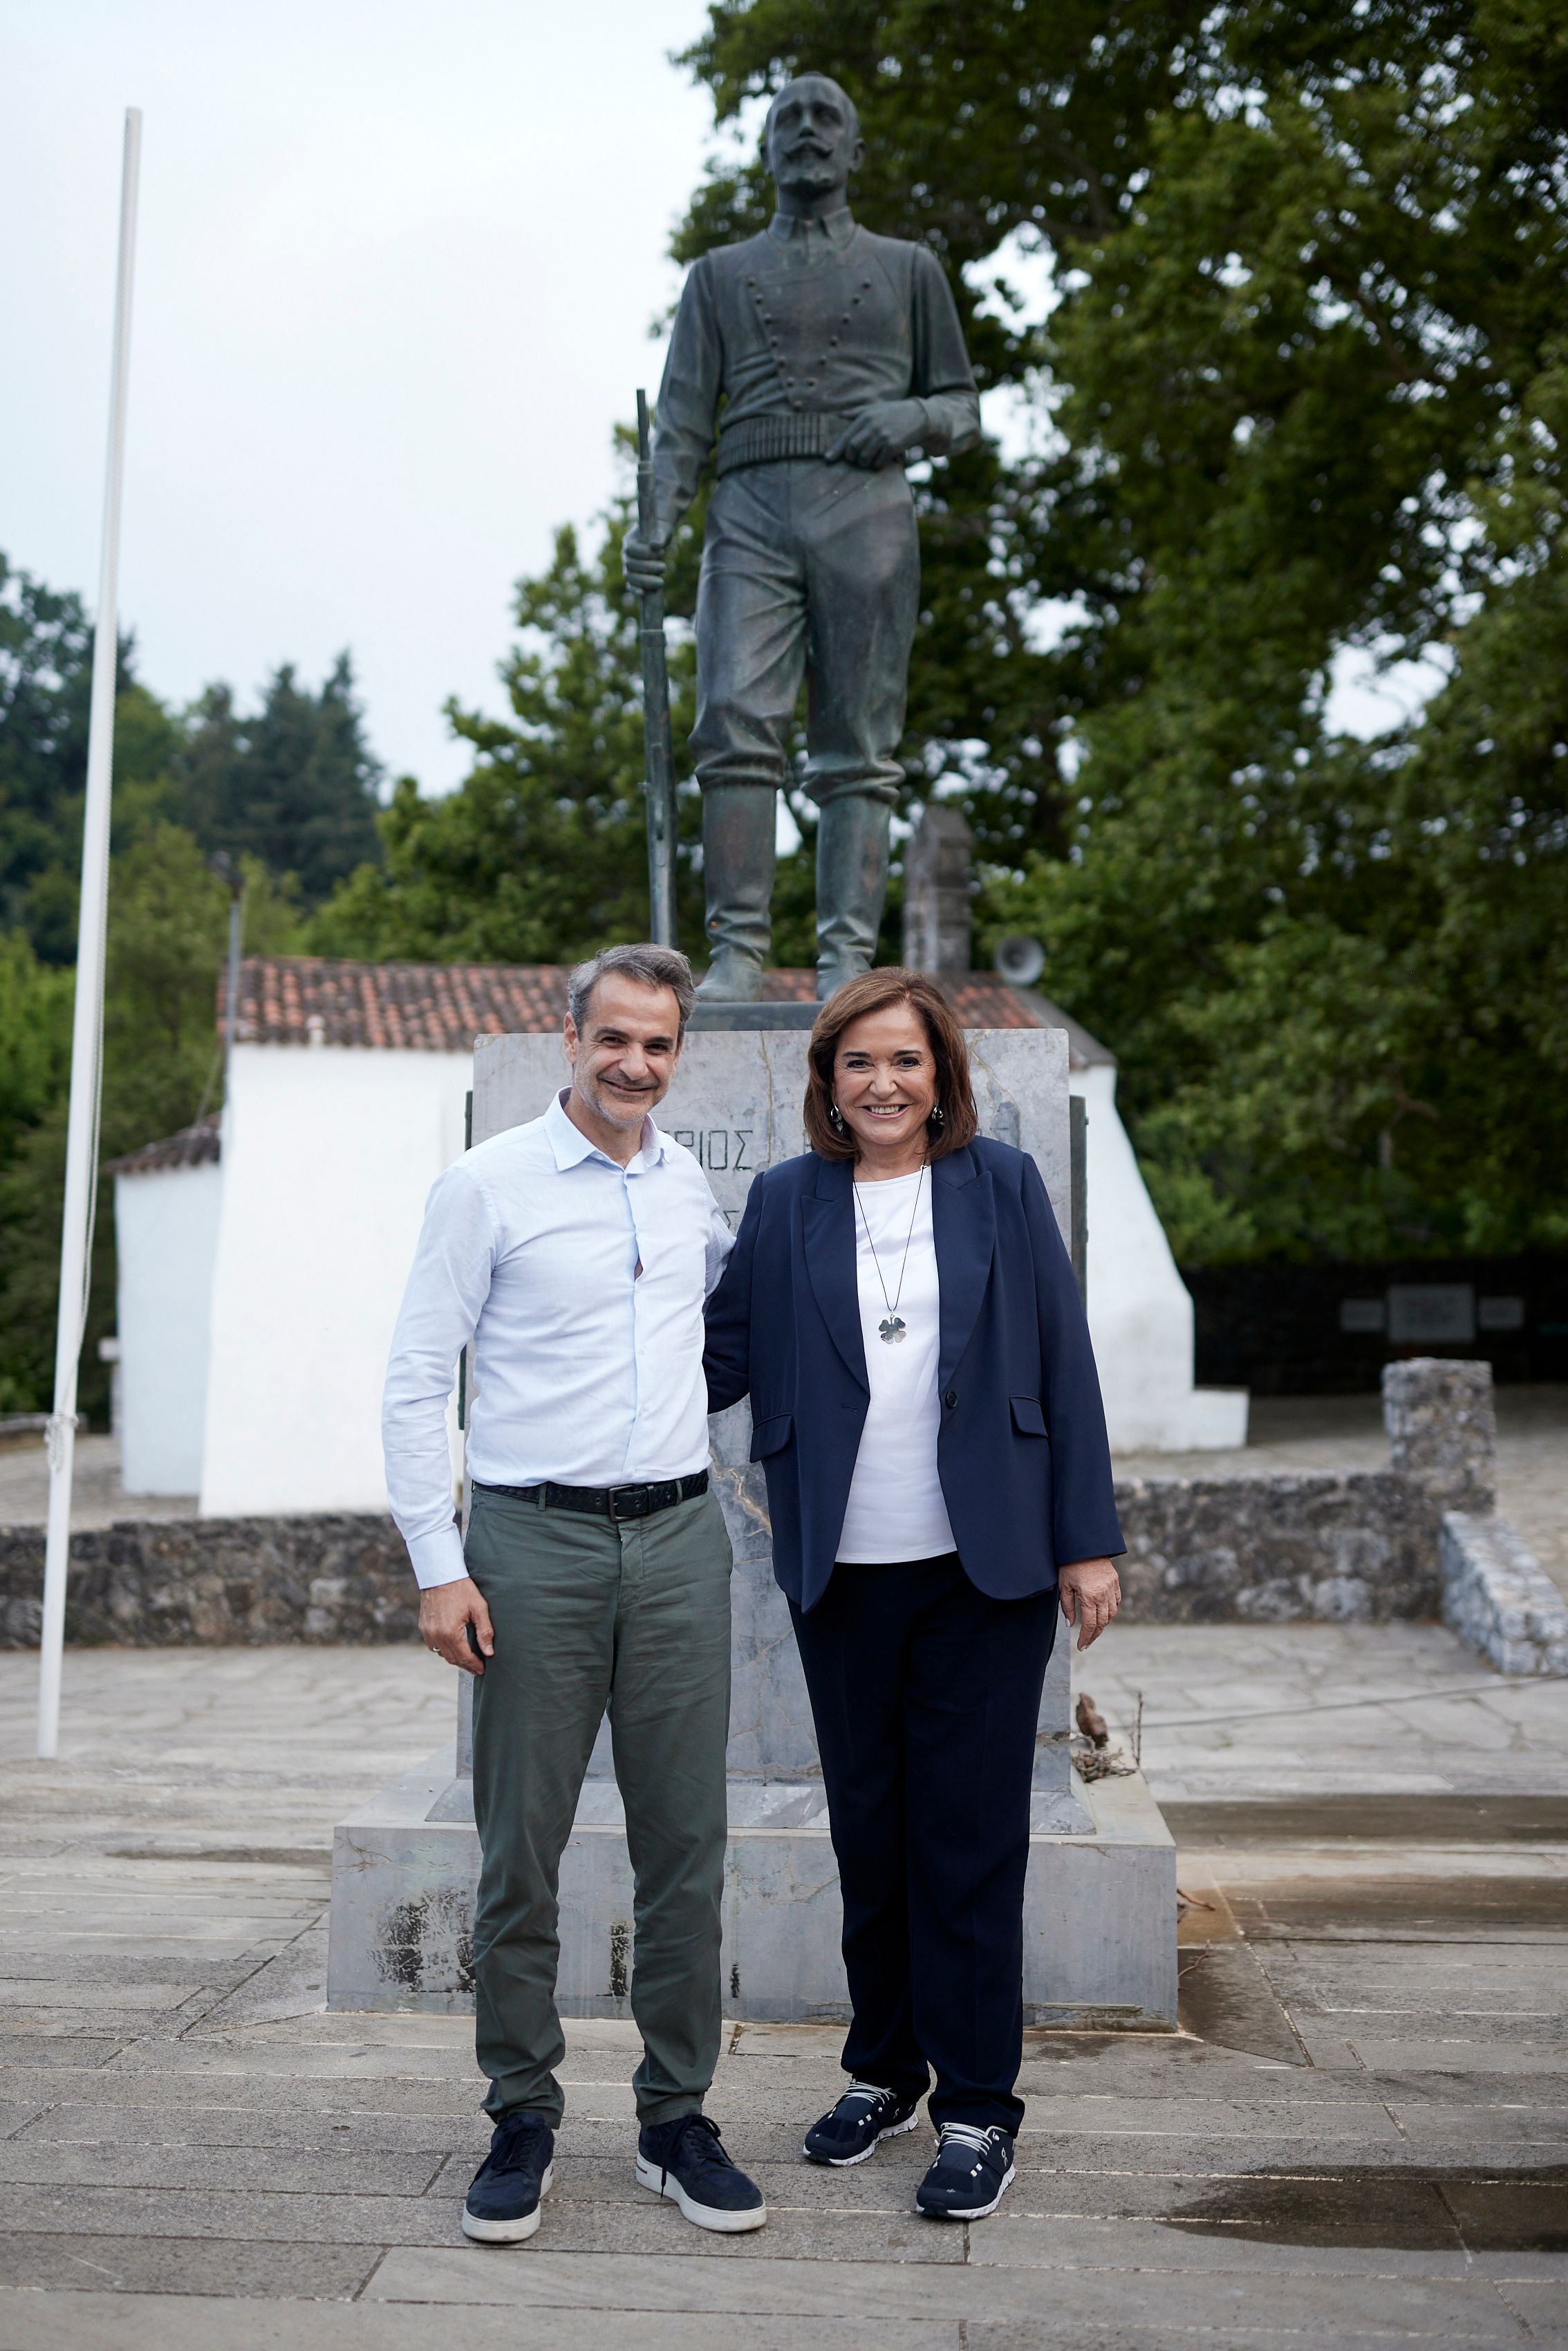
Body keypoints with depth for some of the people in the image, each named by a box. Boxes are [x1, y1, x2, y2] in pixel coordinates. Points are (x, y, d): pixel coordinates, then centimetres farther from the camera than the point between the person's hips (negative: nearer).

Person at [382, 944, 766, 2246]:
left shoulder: (689, 1184, 11)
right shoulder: (487, 1185, -3)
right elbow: (417, 1380, -4)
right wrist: (438, 1565, -9)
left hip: (678, 1537, 4)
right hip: (536, 1543, -4)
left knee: (687, 1843, 5)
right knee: (521, 1847, 2)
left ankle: (677, 2118, 18)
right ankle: (522, 2117, 18)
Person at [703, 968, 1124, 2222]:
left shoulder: (1004, 1185, 2)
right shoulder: (783, 1202, 6)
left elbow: (1064, 1366, 1)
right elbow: (724, 1355, 4)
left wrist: (1088, 1540, -2)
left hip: (984, 1566, -2)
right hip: (843, 1573, 2)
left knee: (970, 1835, 1)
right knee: (868, 1832, 11)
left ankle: (977, 2110, 14)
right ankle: (884, 2072, 29)